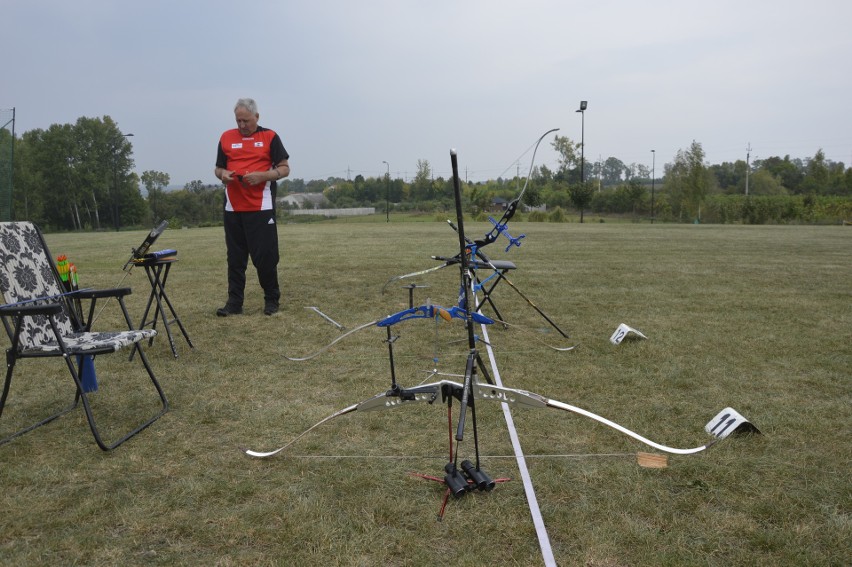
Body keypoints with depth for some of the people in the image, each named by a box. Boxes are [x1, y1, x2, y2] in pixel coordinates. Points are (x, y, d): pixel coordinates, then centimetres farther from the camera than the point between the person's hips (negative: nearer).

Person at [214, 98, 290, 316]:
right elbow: (218, 168, 16)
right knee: (235, 257, 7)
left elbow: (284, 169, 1)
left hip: (261, 207, -3)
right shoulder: (226, 138, 11)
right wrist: (223, 174, -7)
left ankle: (271, 300, 13)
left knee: (265, 256, -2)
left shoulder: (269, 137, 3)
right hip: (233, 207, 3)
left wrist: (262, 176, -16)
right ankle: (234, 302, 13)